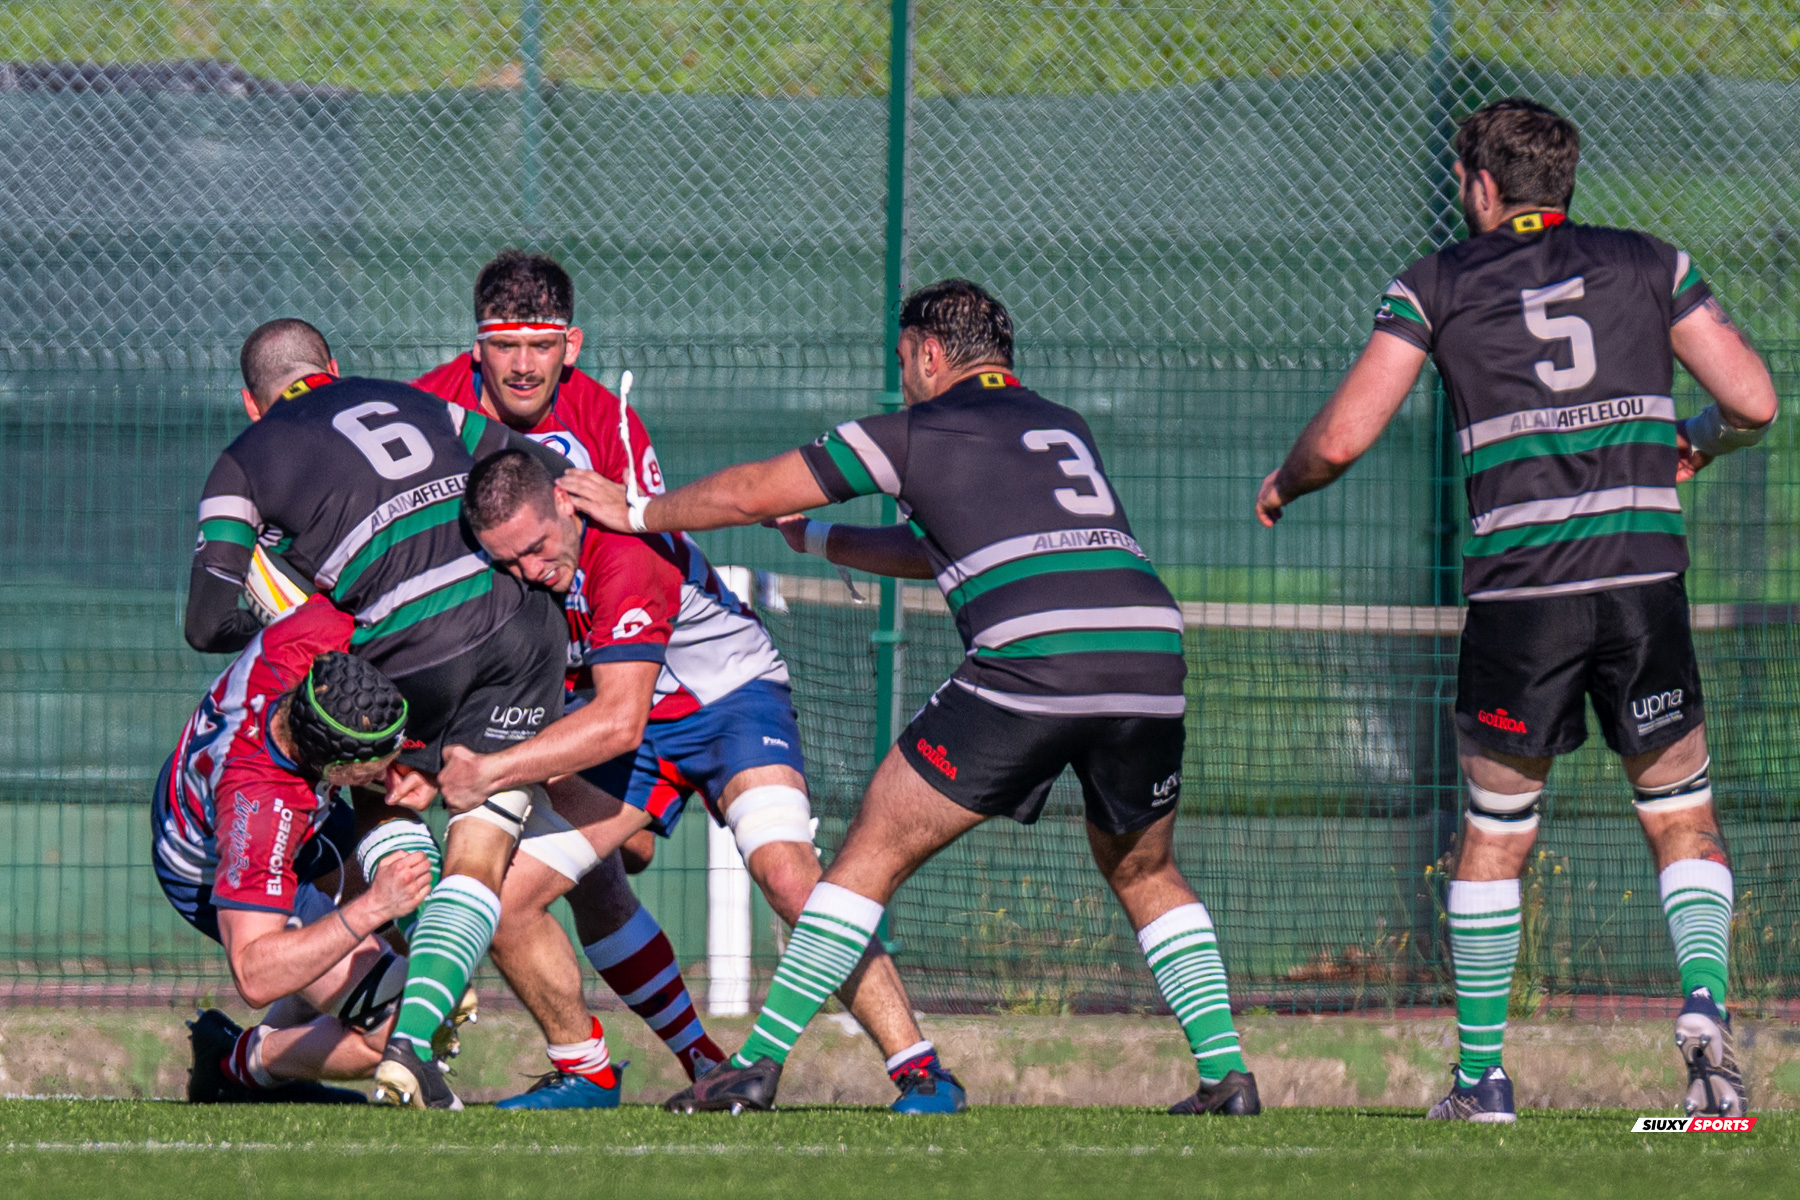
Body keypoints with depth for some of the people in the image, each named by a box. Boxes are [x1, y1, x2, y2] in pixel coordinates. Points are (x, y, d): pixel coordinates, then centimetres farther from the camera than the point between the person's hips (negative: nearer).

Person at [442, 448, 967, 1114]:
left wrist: (492, 770, -36)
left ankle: (921, 1071, -27)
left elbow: (619, 721, -36)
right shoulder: (518, 571, -11)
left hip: (731, 698, -6)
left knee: (787, 876, -29)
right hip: (634, 726, 6)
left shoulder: (625, 553, -32)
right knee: (507, 895, -7)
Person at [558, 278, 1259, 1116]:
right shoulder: (1064, 429, 29)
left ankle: (756, 1067, 2)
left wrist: (637, 513, 35)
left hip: (1032, 662, -5)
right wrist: (815, 538, 49)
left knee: (874, 852, 6)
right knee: (1143, 874, 27)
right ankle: (1225, 1070, 15)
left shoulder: (918, 432, 11)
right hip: (1154, 652, 5)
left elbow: (748, 494, 19)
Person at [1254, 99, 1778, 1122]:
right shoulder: (1652, 265, 12)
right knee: (1685, 822, 12)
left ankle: (1483, 1075, 15)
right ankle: (1705, 1003, -13)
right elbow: (1754, 403, 7)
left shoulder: (1438, 286, 7)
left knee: (1495, 834, 14)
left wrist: (1282, 486, 24)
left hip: (1519, 585, -1)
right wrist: (1699, 446, 29)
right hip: (1644, 573, 1)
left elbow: (1341, 438, 3)